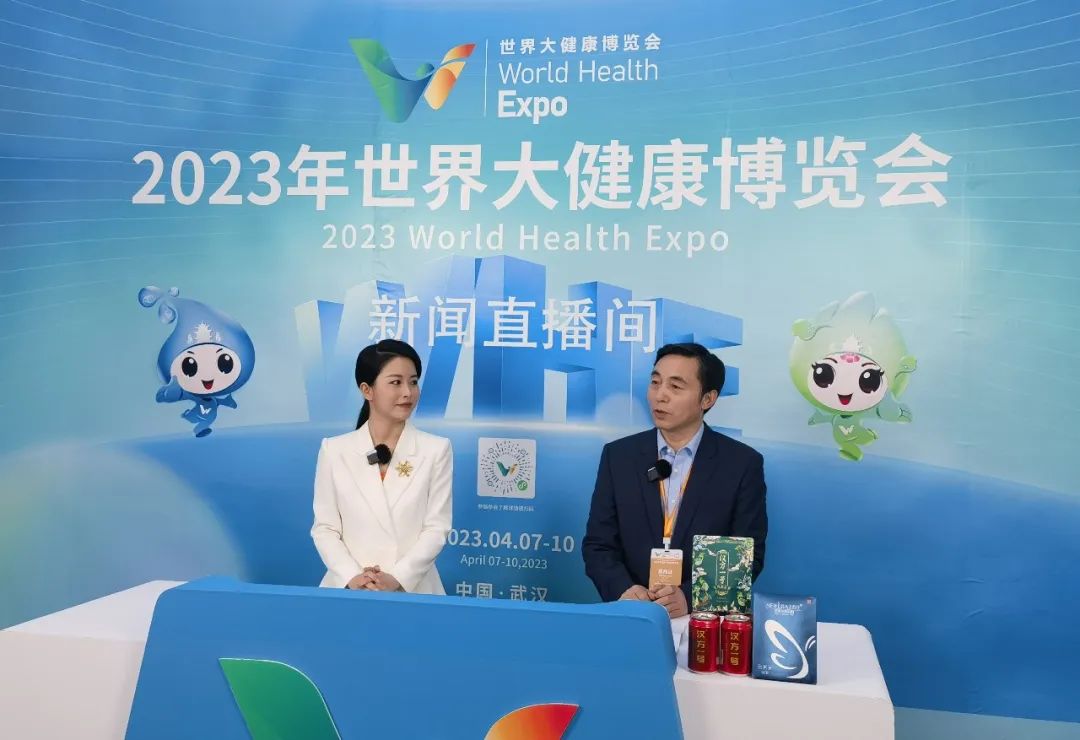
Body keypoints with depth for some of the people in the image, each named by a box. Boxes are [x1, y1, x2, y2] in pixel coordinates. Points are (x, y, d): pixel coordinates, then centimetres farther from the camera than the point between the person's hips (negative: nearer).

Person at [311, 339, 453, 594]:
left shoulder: (436, 449, 0)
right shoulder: (334, 450, 2)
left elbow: (437, 527, -4)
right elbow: (324, 528, 1)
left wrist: (397, 579, -15)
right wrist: (352, 578, -14)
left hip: (412, 589, 0)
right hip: (350, 590, 0)